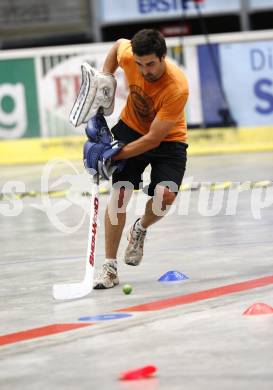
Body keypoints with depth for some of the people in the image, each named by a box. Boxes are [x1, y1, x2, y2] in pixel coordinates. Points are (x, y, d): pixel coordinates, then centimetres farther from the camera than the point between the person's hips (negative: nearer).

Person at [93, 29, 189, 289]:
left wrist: (114, 155, -32)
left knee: (165, 195, -25)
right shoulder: (127, 55, -24)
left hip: (168, 140, -3)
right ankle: (109, 267, -4)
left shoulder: (177, 87, -35)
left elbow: (154, 139, -31)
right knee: (120, 192, -14)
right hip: (130, 128, 3)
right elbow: (118, 44, 6)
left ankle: (141, 229, 11)